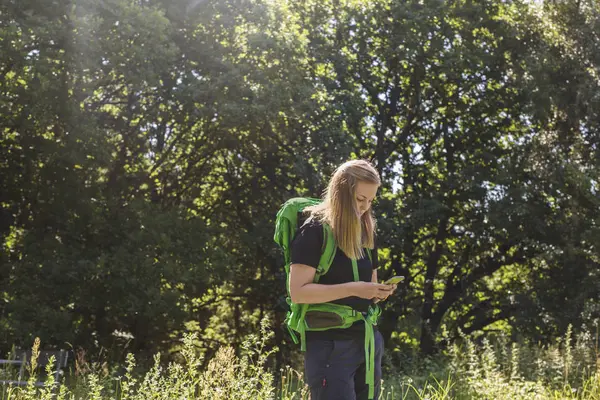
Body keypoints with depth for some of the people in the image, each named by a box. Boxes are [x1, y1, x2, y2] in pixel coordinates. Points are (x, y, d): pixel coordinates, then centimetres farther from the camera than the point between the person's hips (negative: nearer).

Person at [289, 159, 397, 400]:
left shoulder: (365, 232, 13)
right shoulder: (315, 230, -9)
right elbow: (298, 292, -17)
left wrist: (379, 292, 0)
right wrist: (352, 289, -23)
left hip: (368, 340, 7)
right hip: (330, 344, -7)